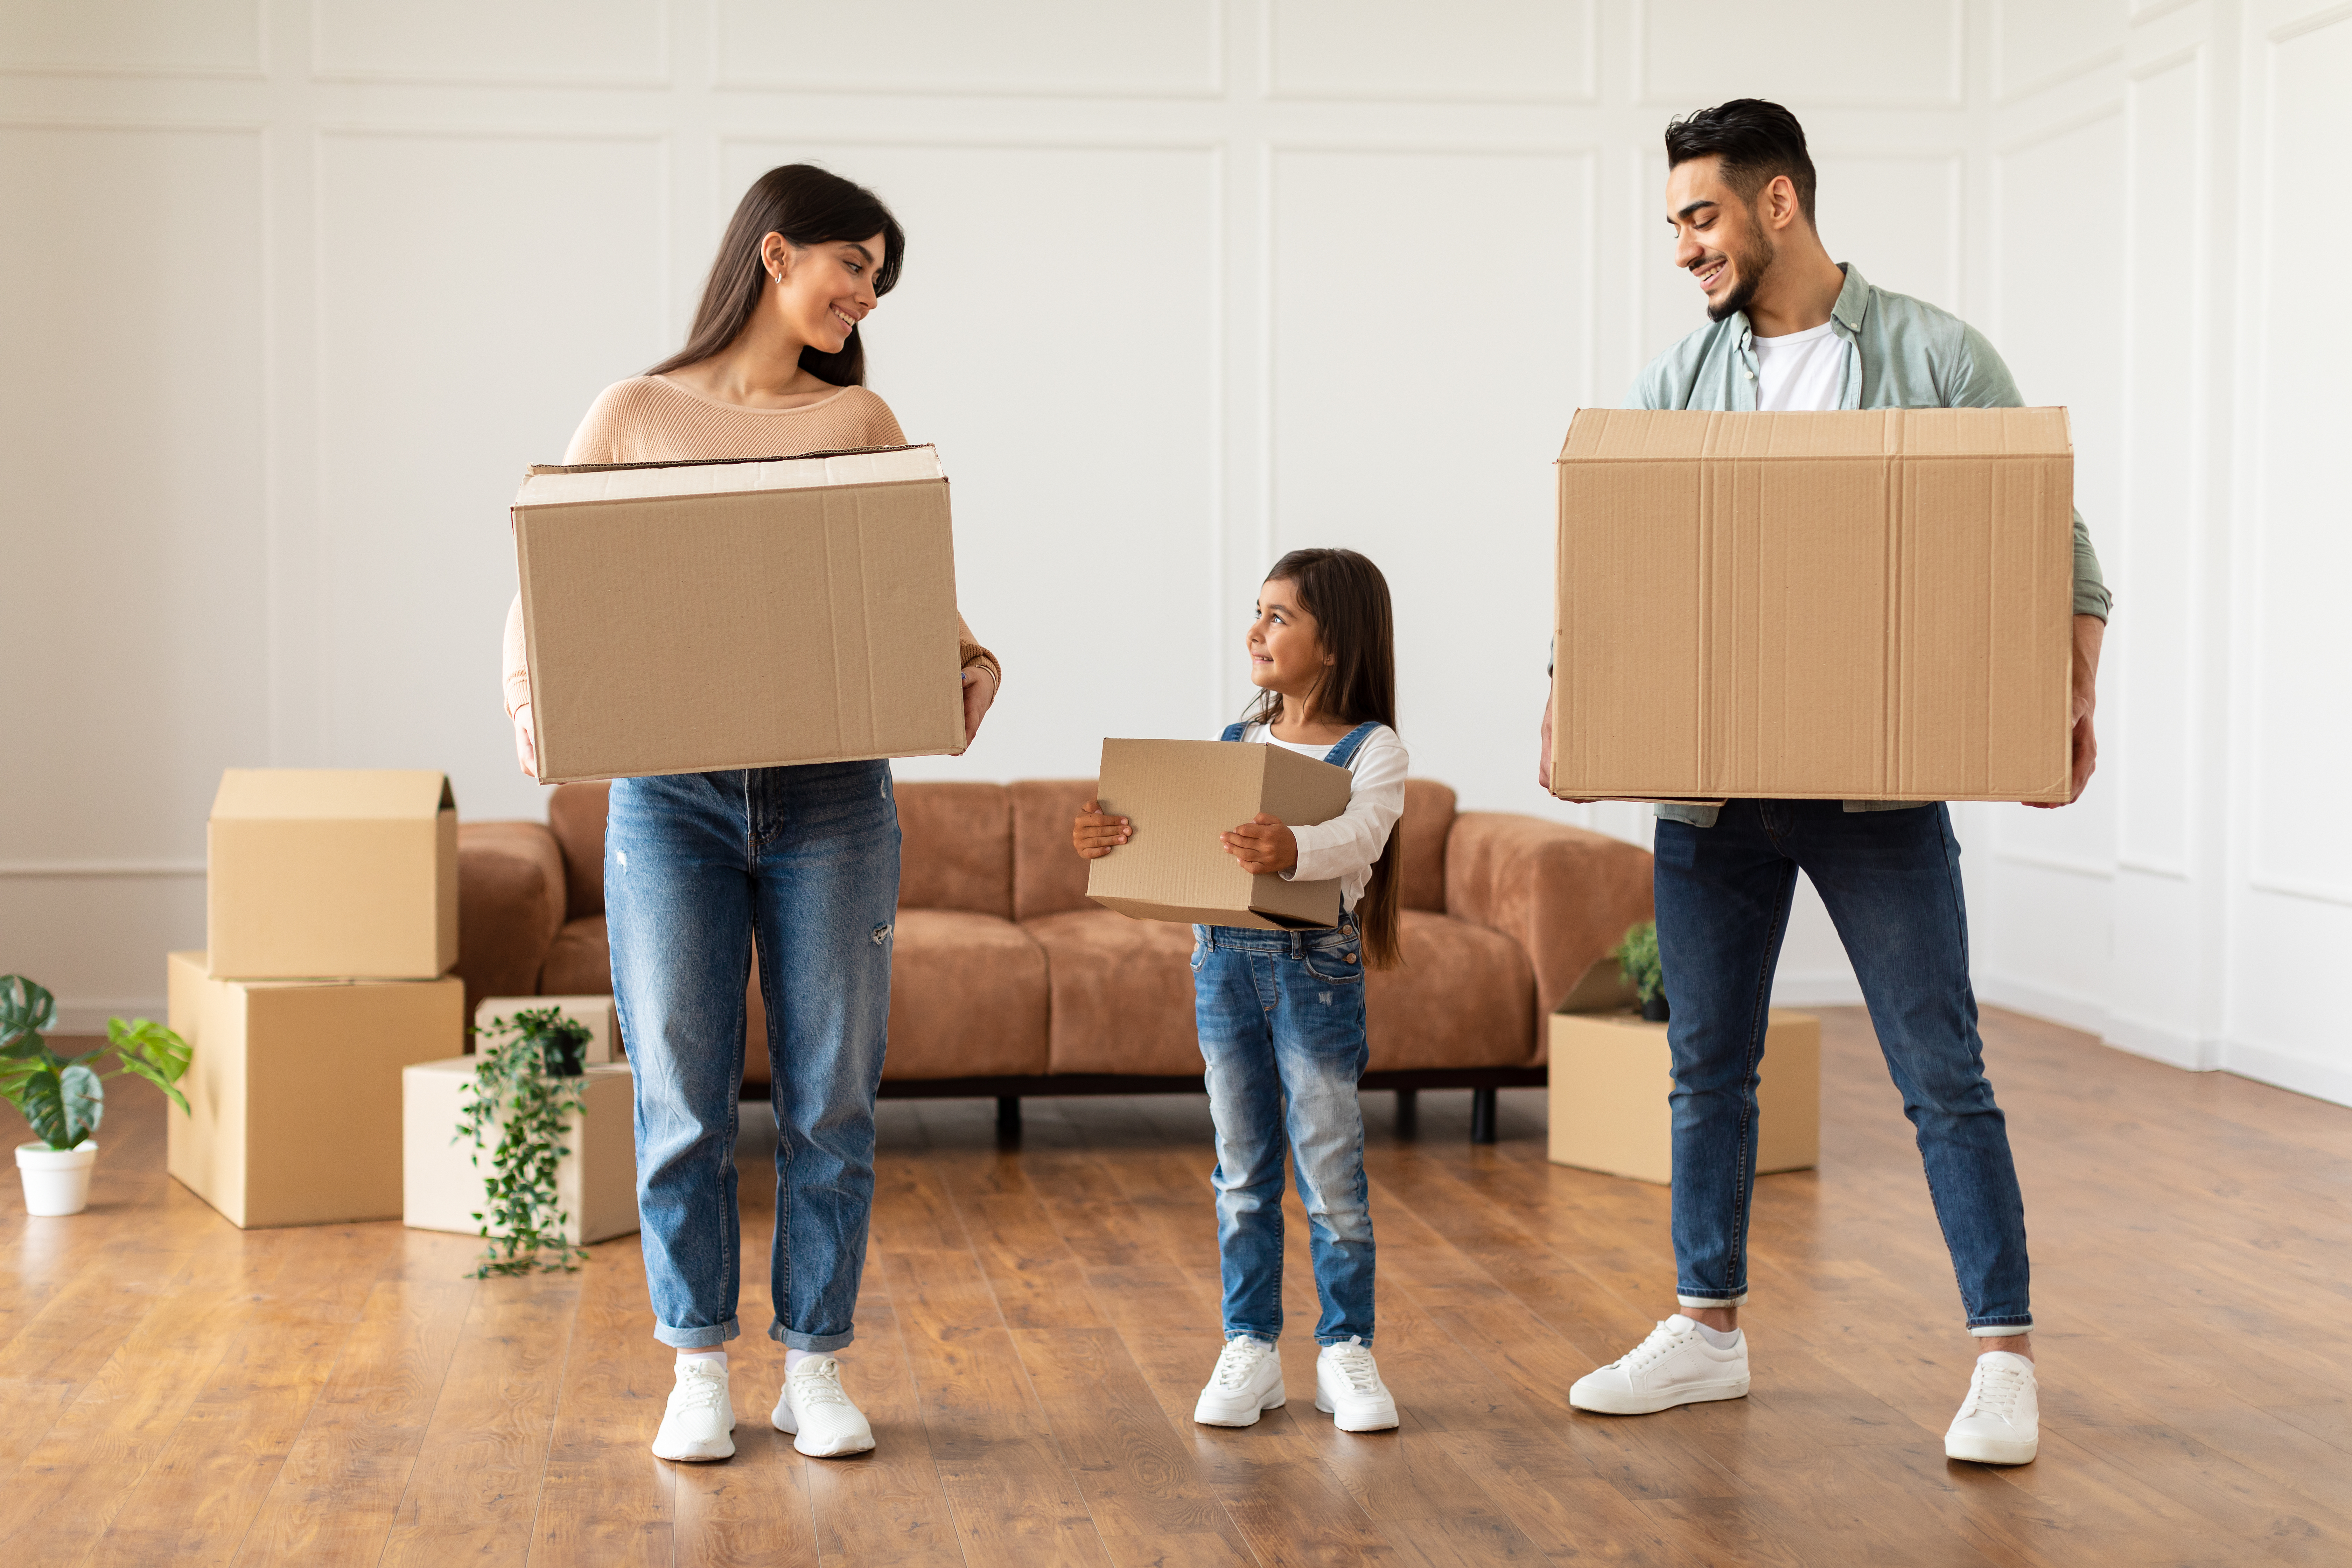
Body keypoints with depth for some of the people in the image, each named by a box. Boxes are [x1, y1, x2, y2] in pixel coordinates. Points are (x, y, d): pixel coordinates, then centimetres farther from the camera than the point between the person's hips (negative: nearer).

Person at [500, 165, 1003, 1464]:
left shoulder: (859, 420, 9)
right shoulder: (635, 415, 4)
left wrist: (974, 663, -12)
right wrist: (527, 699, -12)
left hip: (831, 795, 1)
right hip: (669, 794, -1)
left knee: (829, 1100, 4)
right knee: (682, 1102, 4)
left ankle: (815, 1369, 17)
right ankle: (698, 1372, 18)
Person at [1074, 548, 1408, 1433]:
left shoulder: (1373, 750, -4)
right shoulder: (1232, 746, 10)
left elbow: (1359, 837, -23)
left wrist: (1293, 851, -43)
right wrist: (1112, 839, -20)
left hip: (1317, 967, -4)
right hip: (1224, 959, 4)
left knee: (1331, 1169, 1)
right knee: (1241, 1170, 9)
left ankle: (1347, 1352, 13)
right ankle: (1250, 1349, 18)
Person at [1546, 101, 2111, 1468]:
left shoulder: (1937, 358, -1)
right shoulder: (1677, 382, 9)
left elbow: (2052, 539, -1)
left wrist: (2076, 694, -16)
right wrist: (1569, 704, -11)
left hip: (1880, 786, -4)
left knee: (1942, 1073, -3)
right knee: (1709, 1064, 12)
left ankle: (2006, 1360, 5)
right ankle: (1710, 1329, 25)